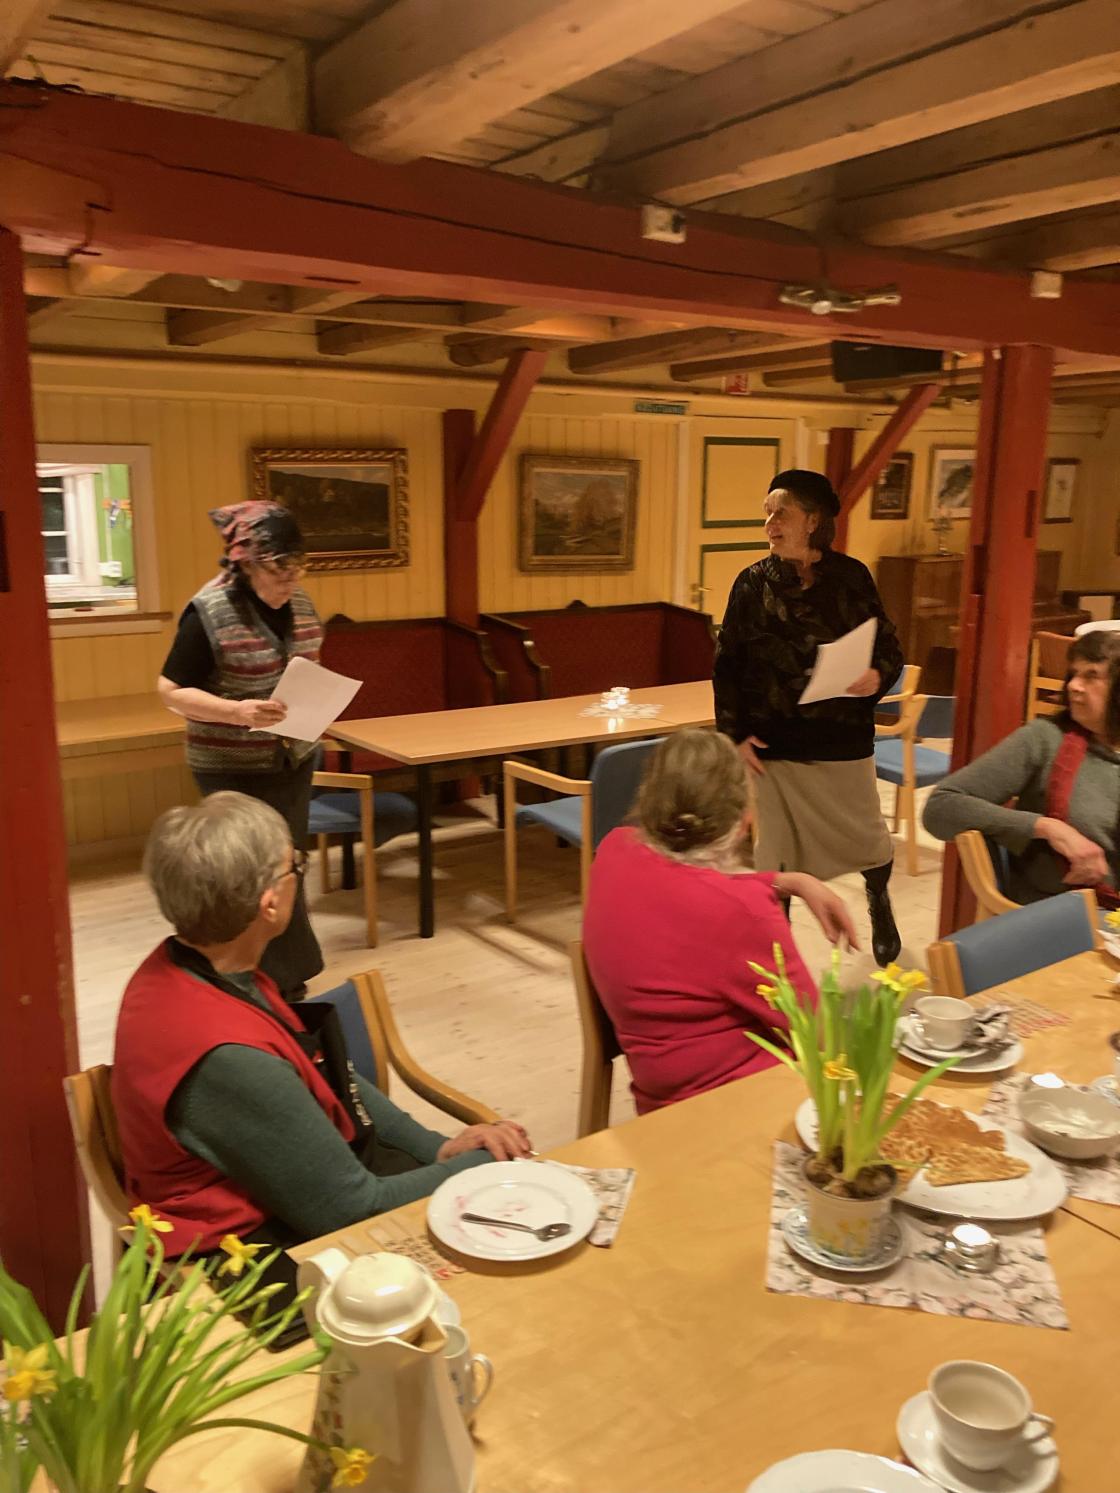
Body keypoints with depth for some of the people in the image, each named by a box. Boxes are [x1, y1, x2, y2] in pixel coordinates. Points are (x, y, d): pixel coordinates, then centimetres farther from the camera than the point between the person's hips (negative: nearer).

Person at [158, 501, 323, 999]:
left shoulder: (299, 604, 4)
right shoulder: (208, 611, -16)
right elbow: (171, 691, -14)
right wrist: (235, 711, -29)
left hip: (294, 760, 7)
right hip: (234, 768, -7)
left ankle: (279, 976, 27)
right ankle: (281, 981, 10)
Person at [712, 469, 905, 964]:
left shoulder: (851, 577, -3)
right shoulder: (752, 583, -1)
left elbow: (889, 646, 4)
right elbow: (727, 665, 2)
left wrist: (877, 677, -19)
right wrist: (734, 734, -4)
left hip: (843, 740, 0)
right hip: (773, 743, 0)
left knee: (865, 835, 12)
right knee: (774, 848, 8)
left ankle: (878, 896, 47)